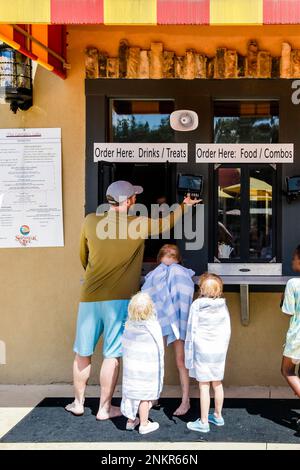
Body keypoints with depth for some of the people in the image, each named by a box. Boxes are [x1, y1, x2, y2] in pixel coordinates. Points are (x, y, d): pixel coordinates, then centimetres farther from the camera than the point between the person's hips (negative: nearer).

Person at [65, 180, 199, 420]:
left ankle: (78, 403, 29)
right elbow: (167, 223, 12)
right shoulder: (139, 224, -6)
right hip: (119, 299, -3)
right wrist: (184, 205, 31)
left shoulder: (91, 221, 1)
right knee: (112, 355, 6)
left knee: (83, 353, 14)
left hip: (89, 297, 3)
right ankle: (104, 408, 15)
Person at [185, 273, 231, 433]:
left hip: (202, 350, -4)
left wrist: (189, 353, -1)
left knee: (204, 386, 0)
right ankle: (218, 416, 29)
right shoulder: (223, 305, 1)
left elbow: (191, 330, -8)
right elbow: (227, 330, 6)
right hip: (219, 350, 4)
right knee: (217, 384, 16)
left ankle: (203, 422, 7)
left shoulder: (197, 305, -10)